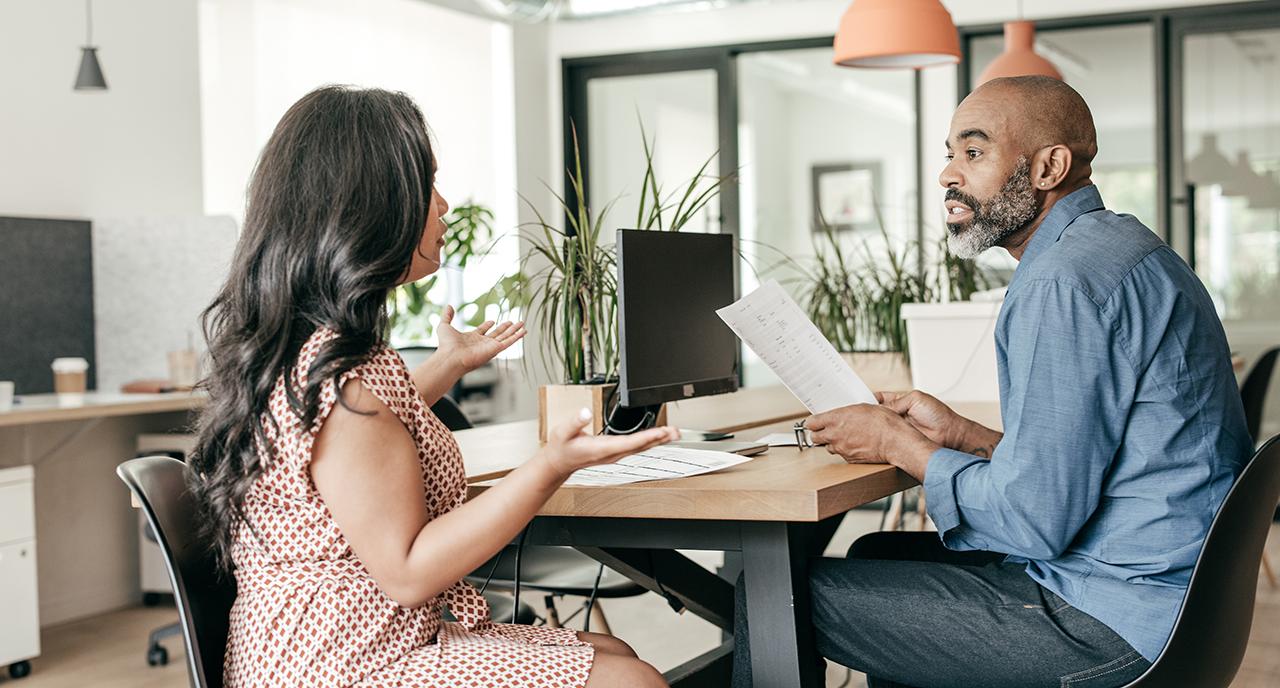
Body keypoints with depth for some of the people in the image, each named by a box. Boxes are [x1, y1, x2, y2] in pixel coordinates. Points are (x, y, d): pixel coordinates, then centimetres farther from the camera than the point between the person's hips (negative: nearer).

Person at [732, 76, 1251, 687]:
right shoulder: (1112, 245, 15)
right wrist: (962, 435, 8)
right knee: (878, 555, 25)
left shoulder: (1065, 282, -20)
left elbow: (1035, 518, -22)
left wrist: (899, 444, -8)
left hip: (1119, 625, -11)